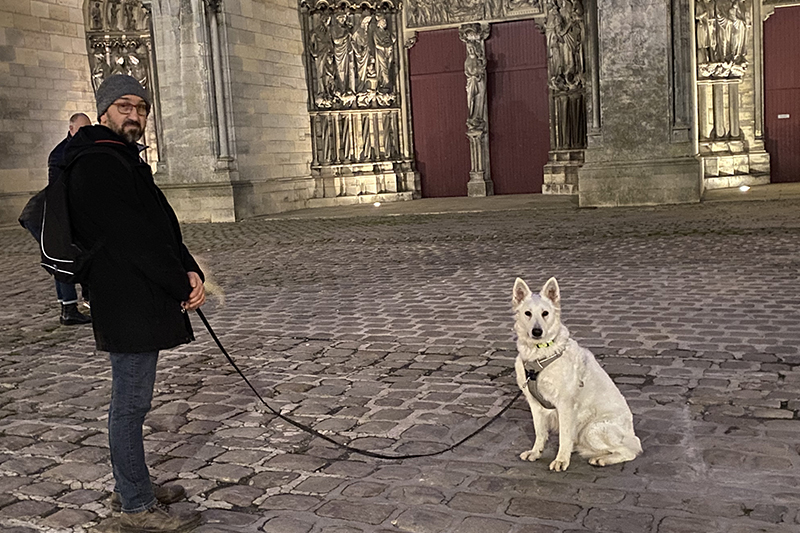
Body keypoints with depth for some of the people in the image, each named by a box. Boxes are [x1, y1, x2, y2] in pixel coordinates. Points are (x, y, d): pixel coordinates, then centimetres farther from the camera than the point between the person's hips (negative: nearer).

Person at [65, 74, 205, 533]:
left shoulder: (127, 162, 19)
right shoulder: (98, 165, -14)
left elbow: (162, 226, 14)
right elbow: (133, 239, -20)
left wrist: (190, 272, -2)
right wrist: (183, 286, -13)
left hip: (145, 301, 11)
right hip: (129, 306, -11)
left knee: (132, 400, 19)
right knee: (131, 404, -2)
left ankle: (132, 486, 33)